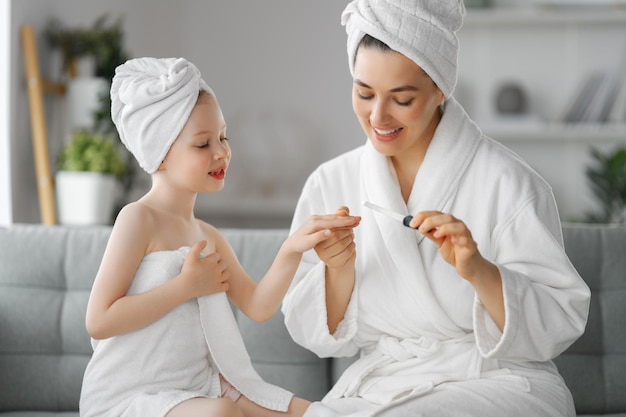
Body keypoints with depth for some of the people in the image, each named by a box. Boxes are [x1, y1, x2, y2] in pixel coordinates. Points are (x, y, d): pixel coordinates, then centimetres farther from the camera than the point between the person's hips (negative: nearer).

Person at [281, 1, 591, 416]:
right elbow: (322, 335, 5)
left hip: (497, 381, -3)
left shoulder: (507, 183, -12)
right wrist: (338, 269, -15)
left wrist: (479, 271, -27)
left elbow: (560, 325, -11)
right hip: (377, 383, 4)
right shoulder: (329, 184, 1)